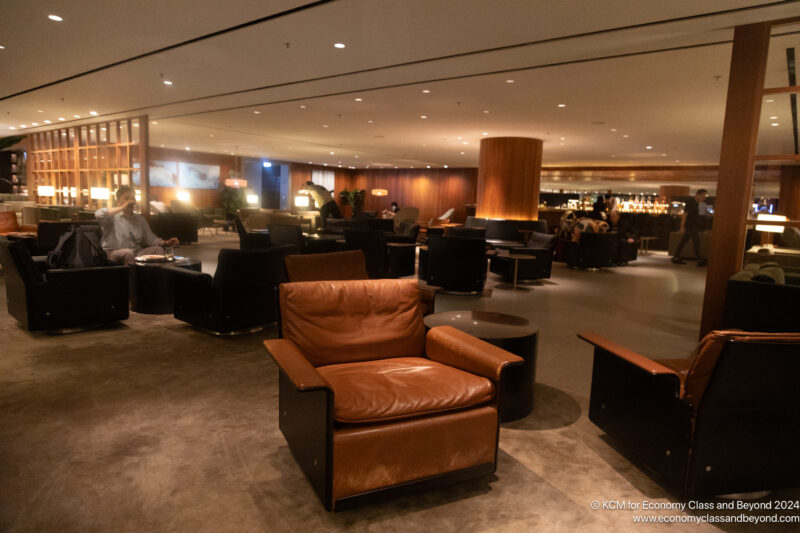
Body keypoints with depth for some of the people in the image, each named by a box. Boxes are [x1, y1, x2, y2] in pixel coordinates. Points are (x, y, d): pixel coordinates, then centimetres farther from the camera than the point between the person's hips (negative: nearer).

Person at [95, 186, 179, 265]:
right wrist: (122, 208, -15)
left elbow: (150, 239, 14)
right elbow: (98, 215, -21)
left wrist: (166, 243, -6)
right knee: (128, 253, -37)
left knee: (158, 249, -20)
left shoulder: (140, 219, 21)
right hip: (114, 254, -5)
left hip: (137, 253, 5)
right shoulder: (113, 215, 3)